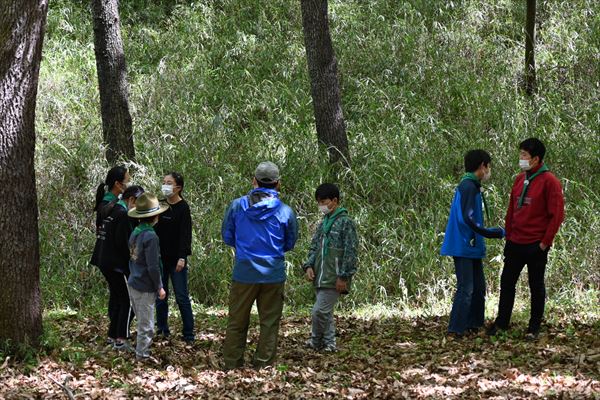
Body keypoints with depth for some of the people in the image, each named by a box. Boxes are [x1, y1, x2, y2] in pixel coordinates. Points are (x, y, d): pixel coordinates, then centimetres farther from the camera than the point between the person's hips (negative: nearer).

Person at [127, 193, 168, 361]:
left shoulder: (135, 233, 5)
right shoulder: (150, 236, -20)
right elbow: (153, 267, -20)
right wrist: (159, 287, -10)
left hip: (133, 284, 9)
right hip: (145, 289, -9)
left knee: (142, 321, 20)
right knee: (146, 326, 2)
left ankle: (141, 352, 28)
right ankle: (142, 356, 8)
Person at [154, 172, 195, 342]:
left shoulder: (183, 208, -8)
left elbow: (185, 234, -14)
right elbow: (155, 231, 14)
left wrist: (182, 257, -21)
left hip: (176, 260, -6)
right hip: (160, 258, 6)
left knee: (181, 297, -5)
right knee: (160, 296, 8)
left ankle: (189, 334, -2)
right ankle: (162, 330, 16)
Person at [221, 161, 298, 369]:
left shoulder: (237, 206, -3)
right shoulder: (285, 212, -5)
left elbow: (227, 237, 8)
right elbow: (289, 244, 8)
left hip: (243, 274, 1)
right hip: (273, 275, -1)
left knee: (236, 323, 10)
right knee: (269, 325, 7)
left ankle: (232, 369, 11)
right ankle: (262, 368, 8)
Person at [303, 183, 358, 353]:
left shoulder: (345, 223, -9)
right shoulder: (323, 223, 16)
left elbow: (350, 252, -12)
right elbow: (314, 247, 19)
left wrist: (343, 277, -16)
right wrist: (309, 266, 2)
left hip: (334, 279, -8)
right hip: (321, 277, 8)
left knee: (320, 311, -11)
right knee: (325, 312, 11)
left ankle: (316, 341, 5)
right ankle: (329, 343, 18)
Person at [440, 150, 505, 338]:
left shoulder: (472, 186, 15)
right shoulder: (468, 186, -16)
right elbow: (466, 218, -23)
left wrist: (494, 232, 14)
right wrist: (490, 233, -16)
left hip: (472, 248, 10)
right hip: (463, 247, -10)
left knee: (478, 287, 15)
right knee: (466, 289, -11)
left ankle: (474, 326, 22)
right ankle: (455, 331, -10)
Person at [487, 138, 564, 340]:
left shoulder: (549, 181, -11)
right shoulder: (520, 179, 10)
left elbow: (557, 214, -13)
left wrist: (545, 242, -13)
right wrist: (508, 235, 11)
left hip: (536, 246, -6)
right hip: (515, 243, 6)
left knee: (536, 286, 4)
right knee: (507, 283, 10)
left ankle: (534, 328, 12)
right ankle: (501, 322, 20)